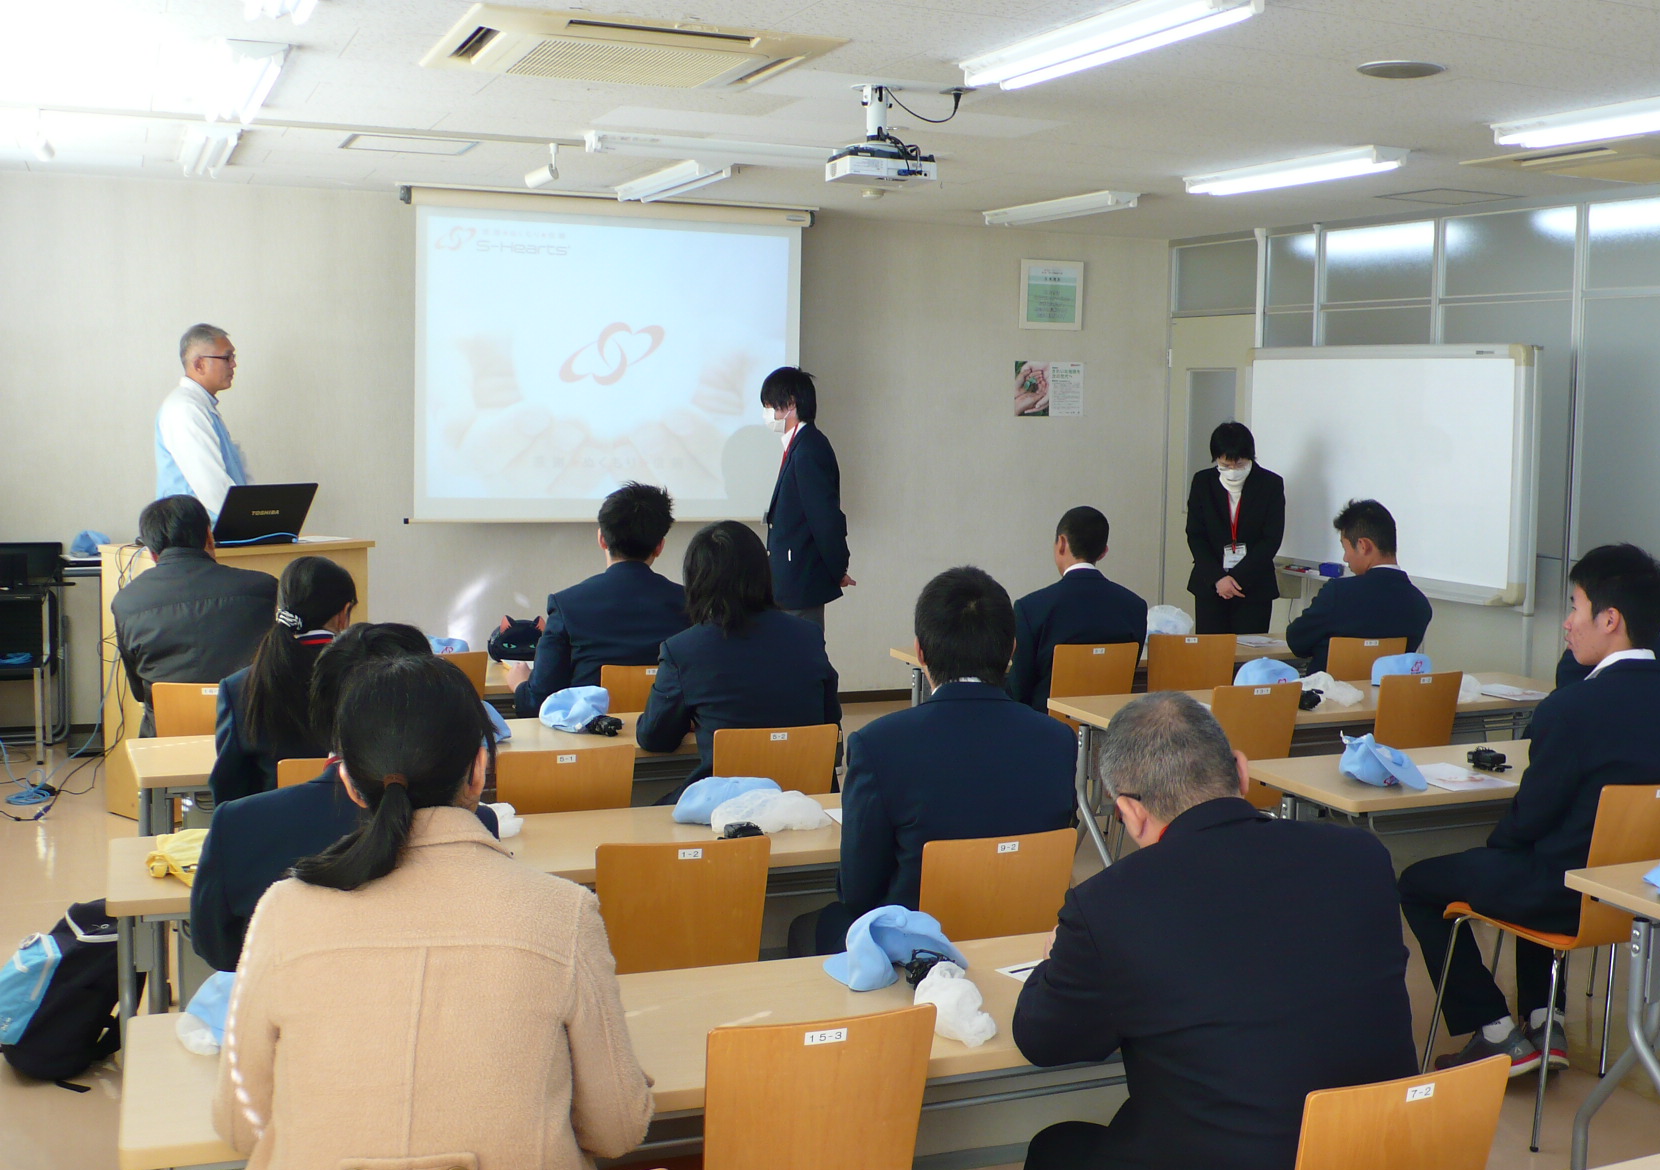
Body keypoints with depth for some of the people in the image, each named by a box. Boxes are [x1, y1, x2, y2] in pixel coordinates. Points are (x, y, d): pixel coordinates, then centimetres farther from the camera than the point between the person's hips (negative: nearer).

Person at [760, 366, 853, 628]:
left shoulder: (808, 451, -18)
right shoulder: (799, 446, 13)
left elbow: (827, 517, -20)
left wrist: (838, 571, -10)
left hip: (802, 583, -10)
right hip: (793, 581, 10)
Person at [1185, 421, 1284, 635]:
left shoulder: (1271, 484, -2)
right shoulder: (1202, 482, 3)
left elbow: (1271, 540, -5)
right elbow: (1195, 536, 1)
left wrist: (1237, 577, -13)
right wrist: (1218, 578, -11)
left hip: (1254, 587, -1)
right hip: (1209, 585, 1)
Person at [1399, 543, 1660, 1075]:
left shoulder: (1571, 708, -25)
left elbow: (1531, 817, -17)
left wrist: (1494, 844, 6)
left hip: (1572, 893, -8)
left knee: (1419, 883, 10)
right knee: (1531, 861, 37)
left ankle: (1495, 1032, 11)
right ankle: (1543, 1021, 31)